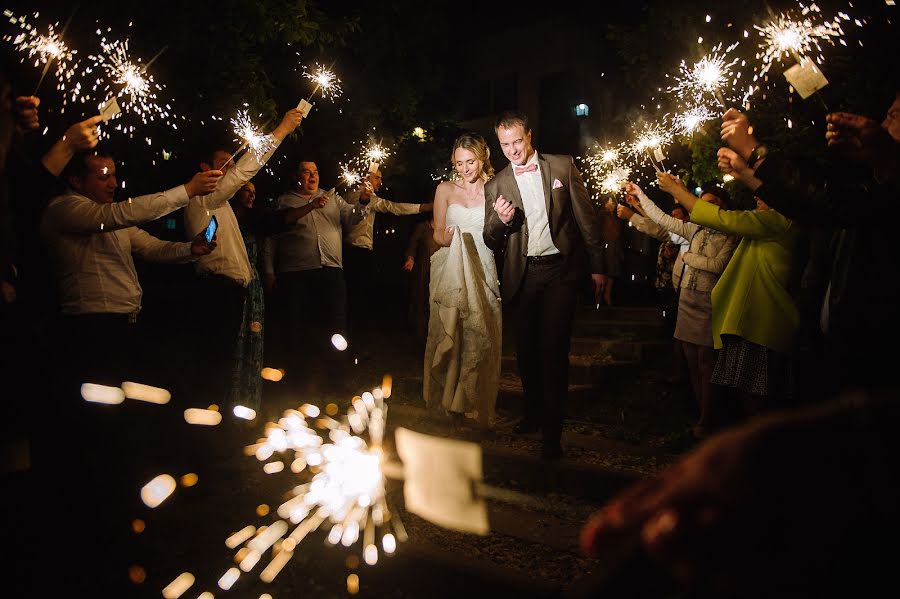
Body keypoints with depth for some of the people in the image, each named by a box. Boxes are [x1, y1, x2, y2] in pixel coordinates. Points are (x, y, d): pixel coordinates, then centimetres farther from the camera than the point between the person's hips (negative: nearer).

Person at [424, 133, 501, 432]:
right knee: (449, 338, -1)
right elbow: (437, 232, 8)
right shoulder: (445, 189, 8)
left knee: (482, 340, 0)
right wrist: (446, 237, -13)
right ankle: (454, 407, 9)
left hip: (483, 274, 0)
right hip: (450, 273, 0)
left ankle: (478, 406, 14)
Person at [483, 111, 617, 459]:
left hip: (560, 270, -2)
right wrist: (500, 220, -14)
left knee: (553, 350, -9)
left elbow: (586, 217, 4)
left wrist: (598, 265, 2)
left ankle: (552, 433, 0)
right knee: (526, 351, 12)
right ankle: (534, 413, 34)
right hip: (522, 276, 3)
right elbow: (491, 243, 7)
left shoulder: (562, 166, 3)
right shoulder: (496, 186, 7)